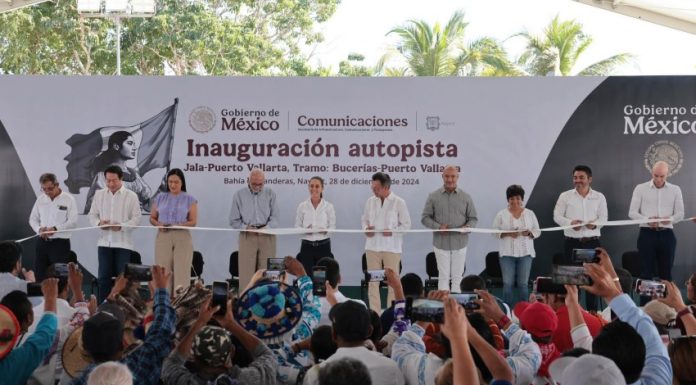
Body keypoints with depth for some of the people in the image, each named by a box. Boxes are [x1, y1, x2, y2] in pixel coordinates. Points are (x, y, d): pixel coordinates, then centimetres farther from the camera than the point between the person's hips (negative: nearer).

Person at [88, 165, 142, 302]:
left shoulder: (131, 196, -1)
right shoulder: (99, 194, 9)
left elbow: (136, 218, -4)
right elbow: (92, 215, 11)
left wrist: (122, 226, -20)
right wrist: (99, 223, -11)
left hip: (123, 243, -3)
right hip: (104, 242, 3)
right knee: (103, 277, 5)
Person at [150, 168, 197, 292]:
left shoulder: (190, 200, 5)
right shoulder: (160, 198, 11)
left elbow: (193, 221, 0)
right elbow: (152, 218, 12)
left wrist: (178, 225, -16)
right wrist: (159, 225, -9)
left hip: (182, 237, -2)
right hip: (163, 237, 2)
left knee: (181, 271, -5)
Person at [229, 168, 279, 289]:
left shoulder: (270, 194, 8)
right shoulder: (239, 195, 7)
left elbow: (274, 217, 4)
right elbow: (234, 220, 7)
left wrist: (266, 228, -15)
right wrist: (246, 227, -10)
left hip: (267, 237, 0)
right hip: (247, 237, 0)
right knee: (246, 271, -5)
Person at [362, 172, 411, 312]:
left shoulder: (398, 202, -4)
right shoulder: (370, 201, 7)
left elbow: (406, 224, -1)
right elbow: (365, 219, 16)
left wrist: (393, 231, -16)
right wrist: (366, 228, -5)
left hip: (392, 247, -3)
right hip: (372, 246, 3)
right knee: (373, 281, 5)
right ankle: (374, 313, 12)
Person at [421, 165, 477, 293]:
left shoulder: (466, 197, 5)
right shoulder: (433, 196, 2)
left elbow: (473, 218, 8)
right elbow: (425, 217, 3)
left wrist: (467, 227, -13)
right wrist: (438, 226, -13)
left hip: (460, 243, 1)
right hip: (441, 243, -1)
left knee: (457, 276, 6)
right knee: (443, 276, 2)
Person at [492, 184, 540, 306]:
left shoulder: (530, 214, 7)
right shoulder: (501, 214, 2)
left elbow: (537, 231, 9)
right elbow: (495, 231, 1)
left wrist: (529, 232, -12)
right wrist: (507, 233, -15)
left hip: (525, 252, 1)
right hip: (507, 253, -1)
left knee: (523, 283, 2)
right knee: (508, 283, -3)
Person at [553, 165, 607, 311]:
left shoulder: (599, 197, 7)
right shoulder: (565, 196, 4)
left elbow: (604, 218, 5)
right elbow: (557, 216, 1)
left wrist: (595, 224, -18)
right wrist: (570, 222, -18)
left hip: (592, 242, 1)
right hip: (572, 242, -1)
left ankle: (593, 311, 11)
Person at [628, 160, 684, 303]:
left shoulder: (675, 190, 7)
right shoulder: (640, 188, 2)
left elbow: (680, 214, 4)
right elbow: (632, 213, -1)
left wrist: (670, 219, -18)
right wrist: (647, 219, -19)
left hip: (667, 234, 2)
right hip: (647, 234, -2)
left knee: (666, 272, 5)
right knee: (646, 272, -1)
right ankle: (645, 306, 3)